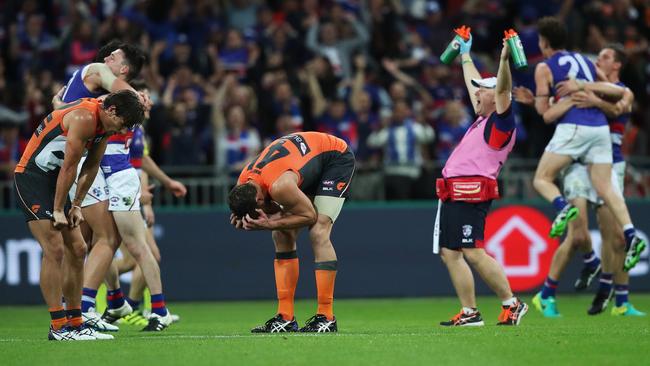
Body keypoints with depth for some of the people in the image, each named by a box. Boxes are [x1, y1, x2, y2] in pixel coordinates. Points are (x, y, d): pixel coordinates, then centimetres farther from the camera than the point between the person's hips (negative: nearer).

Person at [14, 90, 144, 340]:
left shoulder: (104, 123, 5)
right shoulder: (84, 117, -24)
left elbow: (91, 167, 12)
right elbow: (69, 167, -22)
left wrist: (76, 205, 8)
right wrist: (58, 211, -17)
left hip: (53, 180, 10)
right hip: (31, 177, -10)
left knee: (77, 250, 7)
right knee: (55, 250, -16)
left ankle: (75, 323, 12)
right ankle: (58, 327, -15)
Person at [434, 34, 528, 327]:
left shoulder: (502, 122, -2)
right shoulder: (482, 119, 23)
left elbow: (503, 89, -18)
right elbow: (473, 84, 38)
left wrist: (504, 60, -32)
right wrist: (465, 55, 49)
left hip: (471, 194, -10)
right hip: (452, 194, 10)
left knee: (473, 253, -16)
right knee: (449, 253, 4)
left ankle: (511, 303, -8)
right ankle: (469, 313, 4)